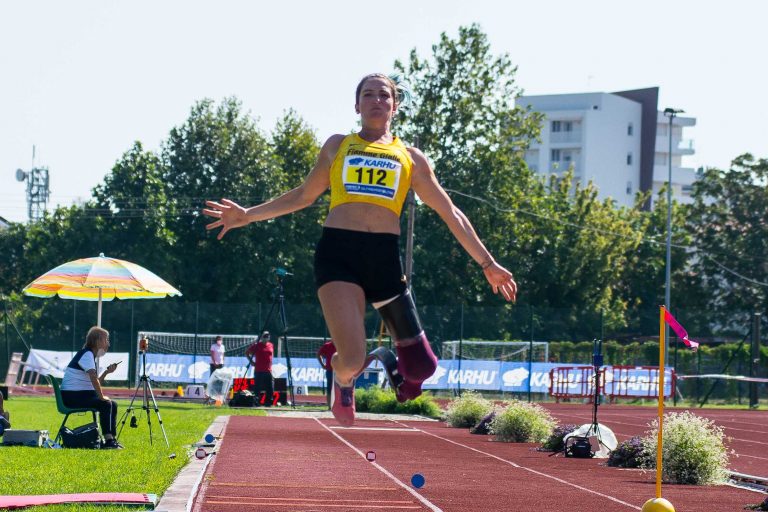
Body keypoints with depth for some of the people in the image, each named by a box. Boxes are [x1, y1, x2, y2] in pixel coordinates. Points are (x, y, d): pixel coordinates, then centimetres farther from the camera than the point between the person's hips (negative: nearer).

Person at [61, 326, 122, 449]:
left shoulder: (93, 356, 17)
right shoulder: (86, 354, -14)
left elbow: (96, 383, 17)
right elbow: (94, 378, -26)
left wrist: (106, 372, 3)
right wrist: (101, 396, -21)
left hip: (83, 394, 10)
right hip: (71, 396, -10)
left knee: (113, 405, 5)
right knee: (105, 404, -23)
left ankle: (111, 438, 5)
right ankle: (108, 440, -24)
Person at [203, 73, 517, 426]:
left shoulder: (411, 158, 18)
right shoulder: (338, 146, 18)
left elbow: (450, 214, 21)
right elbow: (303, 196, 27)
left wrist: (487, 264, 18)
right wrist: (248, 215, 18)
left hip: (385, 257, 1)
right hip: (338, 252, -1)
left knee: (420, 367, -3)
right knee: (352, 361, -19)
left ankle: (403, 364, 36)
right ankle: (343, 381, 20)